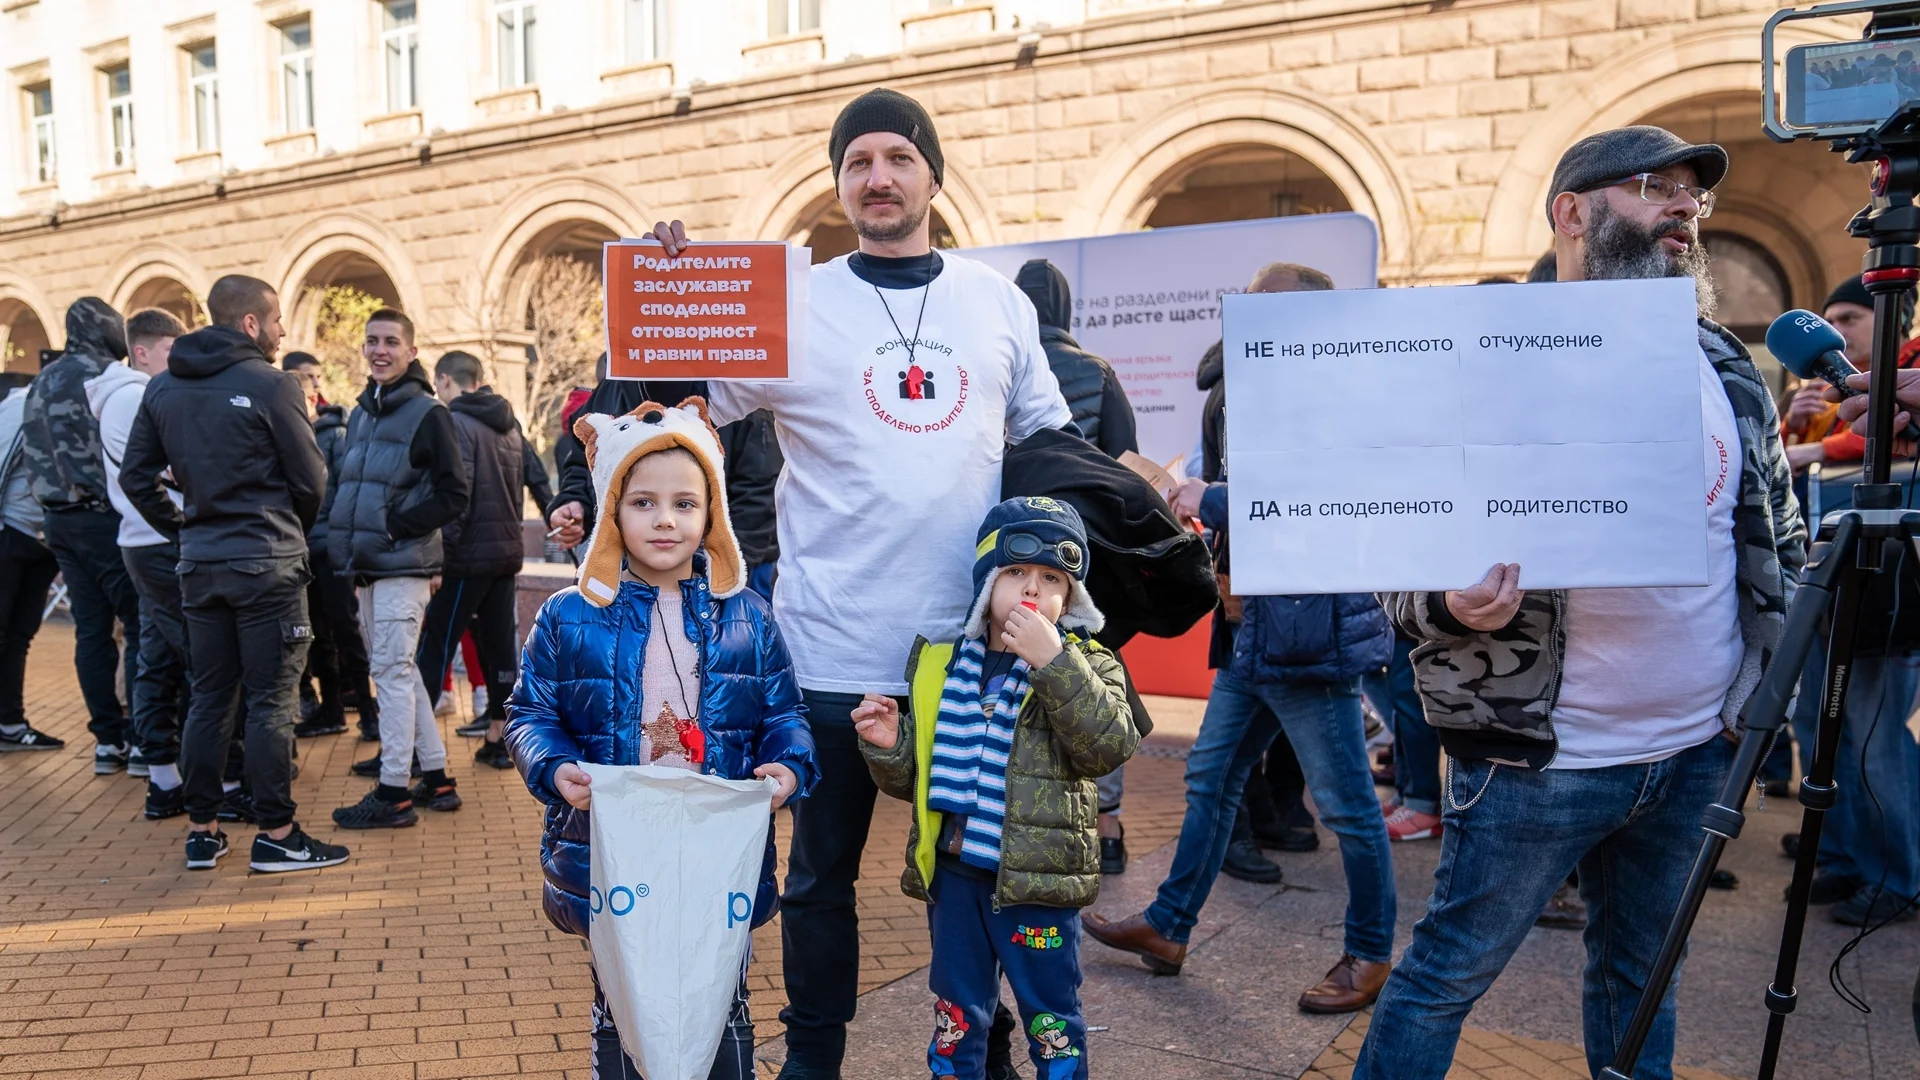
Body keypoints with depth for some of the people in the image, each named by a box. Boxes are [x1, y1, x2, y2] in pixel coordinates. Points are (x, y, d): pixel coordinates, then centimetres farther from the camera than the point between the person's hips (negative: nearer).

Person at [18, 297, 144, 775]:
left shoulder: (42, 382, 15)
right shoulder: (102, 376, -11)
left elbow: (33, 451, 16)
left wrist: (58, 494, 17)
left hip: (58, 517, 8)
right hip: (102, 517, -8)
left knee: (92, 630, 9)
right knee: (141, 627, -2)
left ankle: (108, 740, 12)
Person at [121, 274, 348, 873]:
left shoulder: (163, 387, 9)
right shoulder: (270, 384, -11)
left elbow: (136, 476, 11)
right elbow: (311, 479, -7)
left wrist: (184, 528, 16)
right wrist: (291, 530, 11)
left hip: (199, 565, 6)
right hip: (267, 564, -6)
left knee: (209, 698, 13)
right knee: (270, 701, 0)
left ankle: (202, 830, 19)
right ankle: (275, 834, 6)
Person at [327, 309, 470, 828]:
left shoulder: (427, 414, -8)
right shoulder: (360, 415, 16)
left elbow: (454, 497, -11)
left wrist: (393, 526, -16)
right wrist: (346, 543, 10)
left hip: (402, 567, -8)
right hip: (368, 569, 8)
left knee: (391, 671, -7)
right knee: (401, 670, 12)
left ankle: (392, 794, 0)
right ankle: (435, 779, 21)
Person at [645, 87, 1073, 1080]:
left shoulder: (1000, 303, 8)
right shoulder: (790, 305, -1)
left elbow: (1048, 437, 17)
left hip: (971, 645, 2)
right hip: (834, 650, -2)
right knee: (821, 872, 13)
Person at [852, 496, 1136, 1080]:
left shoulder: (1086, 666, -5)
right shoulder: (938, 664, 4)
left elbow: (1109, 746, -25)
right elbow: (912, 779, 12)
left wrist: (1053, 661, -29)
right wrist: (887, 747, -10)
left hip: (1038, 880, -3)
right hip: (953, 873, 3)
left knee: (1051, 1019, 13)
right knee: (956, 1013, 19)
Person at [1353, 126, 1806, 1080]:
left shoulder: (1727, 370, 9)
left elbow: (1777, 535, 19)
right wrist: (1456, 606, -30)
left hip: (1694, 751, 6)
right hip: (1538, 755, -6)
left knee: (1640, 976, 20)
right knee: (1446, 976, 3)